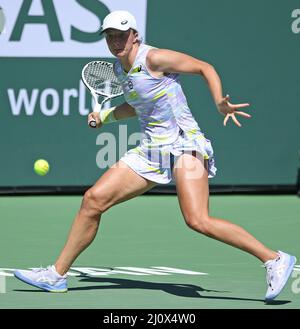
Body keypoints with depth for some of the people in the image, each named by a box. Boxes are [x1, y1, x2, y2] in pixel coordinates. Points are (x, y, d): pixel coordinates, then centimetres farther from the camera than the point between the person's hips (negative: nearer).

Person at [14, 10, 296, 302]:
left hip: (184, 144, -8)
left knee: (198, 221, -25)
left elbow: (205, 68, -7)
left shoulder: (154, 58, -12)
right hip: (150, 150, 8)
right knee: (93, 199, 1)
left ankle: (274, 259, -17)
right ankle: (57, 274, 11)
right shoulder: (119, 68, 12)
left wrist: (221, 105, -20)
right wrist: (106, 116, 20)